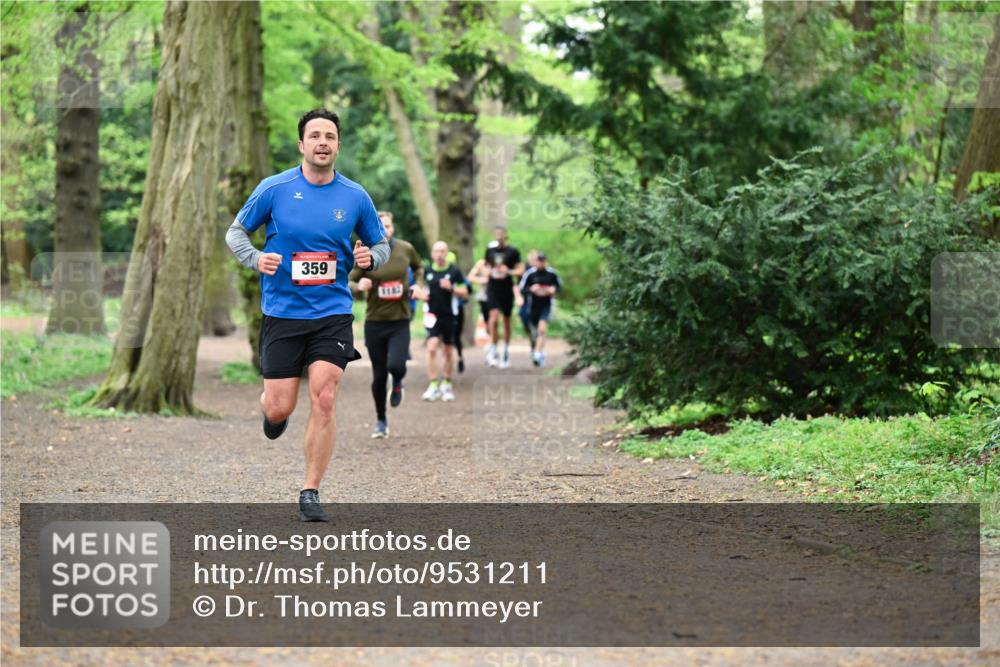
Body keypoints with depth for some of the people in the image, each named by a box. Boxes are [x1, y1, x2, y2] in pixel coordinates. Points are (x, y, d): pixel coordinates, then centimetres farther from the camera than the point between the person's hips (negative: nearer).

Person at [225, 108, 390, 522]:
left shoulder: (355, 197, 1)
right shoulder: (274, 189, -4)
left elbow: (381, 243, 14)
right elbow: (236, 231, 7)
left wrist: (370, 258, -10)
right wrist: (255, 258, -13)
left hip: (332, 313, 1)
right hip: (282, 313, -1)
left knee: (323, 400, -11)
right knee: (280, 409, 0)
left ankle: (310, 493, 0)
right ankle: (268, 404, 40)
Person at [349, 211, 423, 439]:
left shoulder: (406, 249, -1)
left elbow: (419, 267, 19)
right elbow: (348, 283, -2)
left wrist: (417, 284, 1)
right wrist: (359, 286, -24)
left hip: (400, 320, 0)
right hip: (374, 322, 0)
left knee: (396, 366, -21)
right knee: (379, 375, 5)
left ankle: (397, 384, 18)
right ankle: (381, 421, 26)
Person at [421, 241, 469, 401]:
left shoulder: (454, 271, -2)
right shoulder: (427, 271, 3)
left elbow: (465, 293, -1)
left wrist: (451, 288, -17)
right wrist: (422, 294, -4)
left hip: (449, 316, 0)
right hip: (432, 315, 0)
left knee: (448, 352, 10)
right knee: (432, 348, -16)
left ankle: (446, 384, 25)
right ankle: (433, 385, -13)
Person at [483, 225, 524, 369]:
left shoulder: (512, 251, -1)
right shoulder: (490, 250, 7)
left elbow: (520, 270, -2)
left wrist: (508, 271, -18)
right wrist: (488, 272, 0)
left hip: (507, 290, -1)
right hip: (493, 288, 1)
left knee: (506, 320, 9)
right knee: (494, 317, -17)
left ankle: (506, 351, 22)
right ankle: (493, 349, -12)